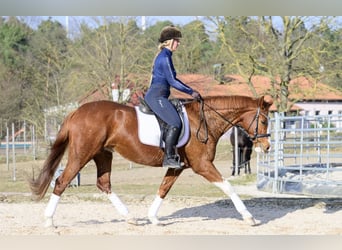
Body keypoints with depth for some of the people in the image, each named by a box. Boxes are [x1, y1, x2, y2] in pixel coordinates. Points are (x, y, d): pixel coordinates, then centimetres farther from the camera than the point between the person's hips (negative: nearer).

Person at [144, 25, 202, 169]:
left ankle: (170, 155, 5)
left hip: (156, 96, 11)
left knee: (175, 123, 8)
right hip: (156, 96, -11)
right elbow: (172, 81, -16)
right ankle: (169, 158, -20)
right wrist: (191, 92, -10)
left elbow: (173, 80, 26)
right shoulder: (165, 57, -12)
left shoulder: (164, 56, 19)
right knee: (175, 123, -19)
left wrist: (190, 90, 21)